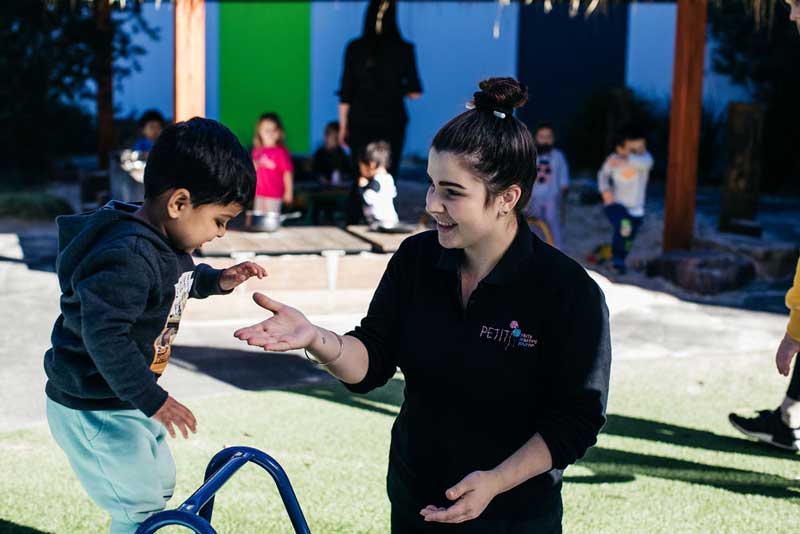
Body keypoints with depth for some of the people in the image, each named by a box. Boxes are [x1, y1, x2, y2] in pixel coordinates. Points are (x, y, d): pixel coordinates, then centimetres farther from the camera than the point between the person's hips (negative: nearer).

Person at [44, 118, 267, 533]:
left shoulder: (162, 242, 1)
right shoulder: (127, 257, -31)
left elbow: (179, 280, 23)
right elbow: (103, 335, -37)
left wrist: (217, 281, 4)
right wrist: (153, 399, -34)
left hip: (124, 401, 10)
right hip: (92, 410, -10)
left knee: (159, 483, 24)